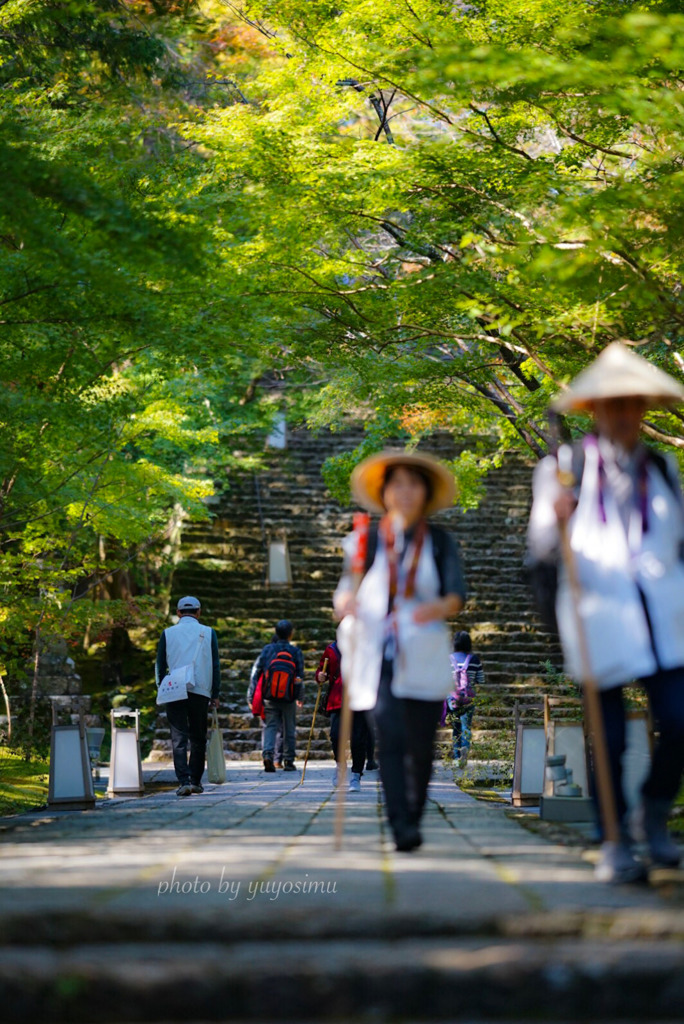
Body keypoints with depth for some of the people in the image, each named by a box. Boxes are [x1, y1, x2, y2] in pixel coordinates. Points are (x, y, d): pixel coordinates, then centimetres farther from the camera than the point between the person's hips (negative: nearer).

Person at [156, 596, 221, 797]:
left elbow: (160, 666, 6)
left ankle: (184, 781, -13)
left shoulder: (167, 634, 5)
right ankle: (195, 780, 13)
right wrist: (215, 694, 8)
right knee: (198, 738, 12)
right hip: (200, 691, 0)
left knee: (179, 739, -2)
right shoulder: (208, 633, 5)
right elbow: (215, 665, 4)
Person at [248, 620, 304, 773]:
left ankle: (267, 753, -21)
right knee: (288, 729, 12)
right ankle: (288, 761, 15)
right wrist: (299, 697, 17)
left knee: (270, 726, 3)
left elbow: (255, 672, -1)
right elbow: (300, 675, 3)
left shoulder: (267, 649, 1)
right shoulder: (295, 652, -1)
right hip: (288, 697, 0)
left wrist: (251, 696, 3)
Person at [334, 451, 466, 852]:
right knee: (391, 736, -16)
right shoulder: (366, 541, 13)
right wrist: (345, 603, -14)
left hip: (425, 657, 1)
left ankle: (414, 819, 17)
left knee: (421, 743, -1)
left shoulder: (441, 543, 11)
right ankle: (402, 828, -21)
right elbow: (346, 590, 10)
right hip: (378, 652, -1)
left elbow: (458, 595, 2)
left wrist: (439, 608, -21)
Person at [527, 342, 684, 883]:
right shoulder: (564, 468, 5)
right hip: (600, 617, -3)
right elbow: (542, 550, 1)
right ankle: (615, 843, 11)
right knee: (609, 737, -1)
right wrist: (555, 519, -19)